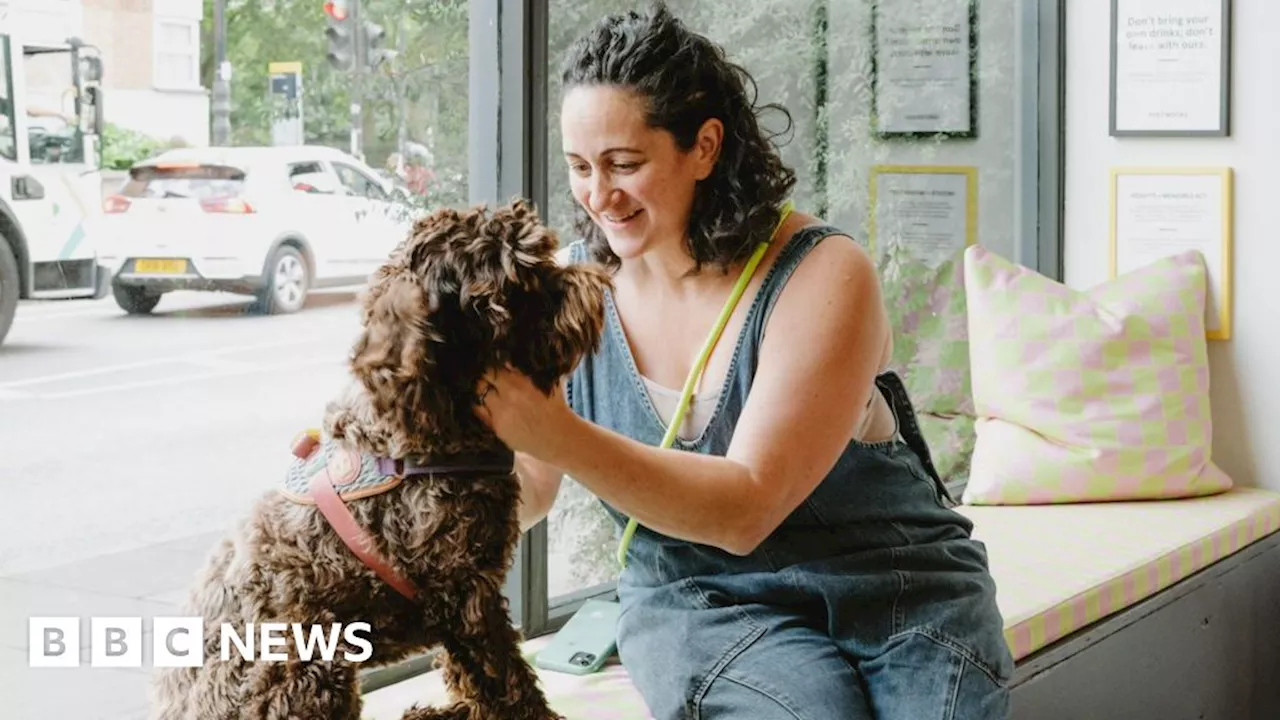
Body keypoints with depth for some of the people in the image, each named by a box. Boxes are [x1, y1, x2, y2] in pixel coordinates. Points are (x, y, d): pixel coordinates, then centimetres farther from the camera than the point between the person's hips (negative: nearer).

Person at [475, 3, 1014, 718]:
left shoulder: (822, 275, -16)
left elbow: (746, 509, -24)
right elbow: (527, 494, -2)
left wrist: (562, 438, -37)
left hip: (899, 587, -1)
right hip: (702, 600, 1)